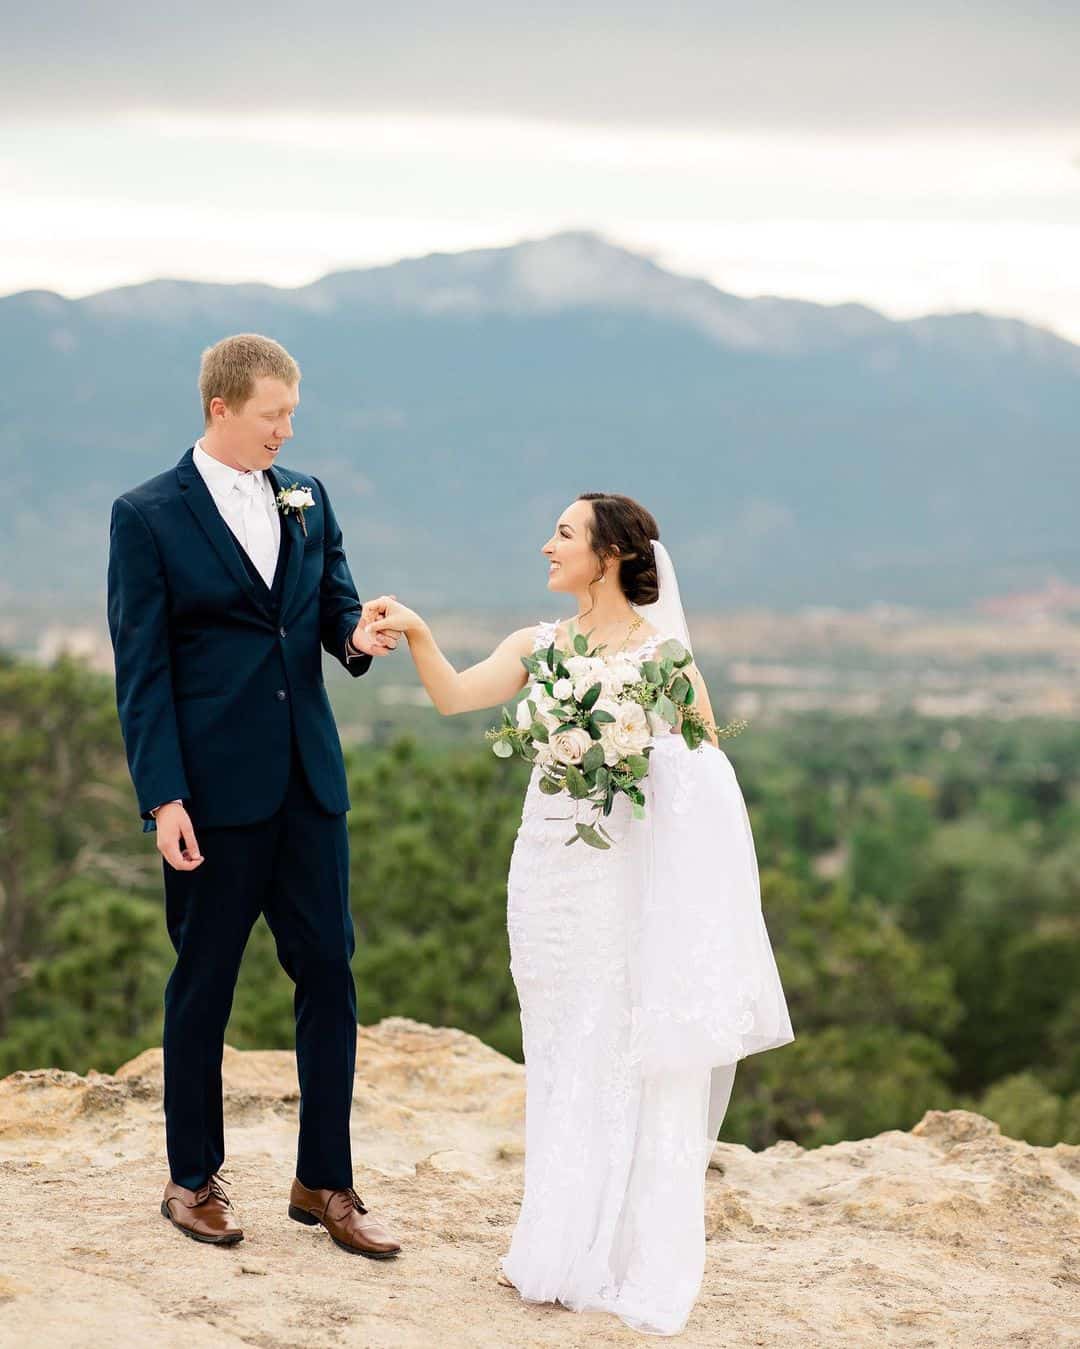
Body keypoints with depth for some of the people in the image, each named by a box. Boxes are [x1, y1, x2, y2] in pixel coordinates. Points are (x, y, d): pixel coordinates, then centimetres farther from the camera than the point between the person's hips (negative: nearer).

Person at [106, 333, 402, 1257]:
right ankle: (194, 1180, 20)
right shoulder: (148, 517, -5)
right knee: (204, 983, 6)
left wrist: (356, 635, -13)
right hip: (214, 788, -5)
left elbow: (336, 604, 13)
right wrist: (163, 799, -13)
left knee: (329, 972, 5)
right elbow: (142, 669, -7)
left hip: (309, 780, 5)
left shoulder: (306, 498, 11)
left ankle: (325, 1182, 15)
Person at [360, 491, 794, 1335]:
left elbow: (708, 758, 0)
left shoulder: (661, 649, -3)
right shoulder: (540, 645, 9)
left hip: (631, 870, -5)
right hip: (549, 869, 5)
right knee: (562, 1061, 10)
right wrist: (415, 632, -18)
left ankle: (641, 1267, 9)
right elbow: (454, 695, -4)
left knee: (639, 1061, 0)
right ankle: (562, 1255, 19)